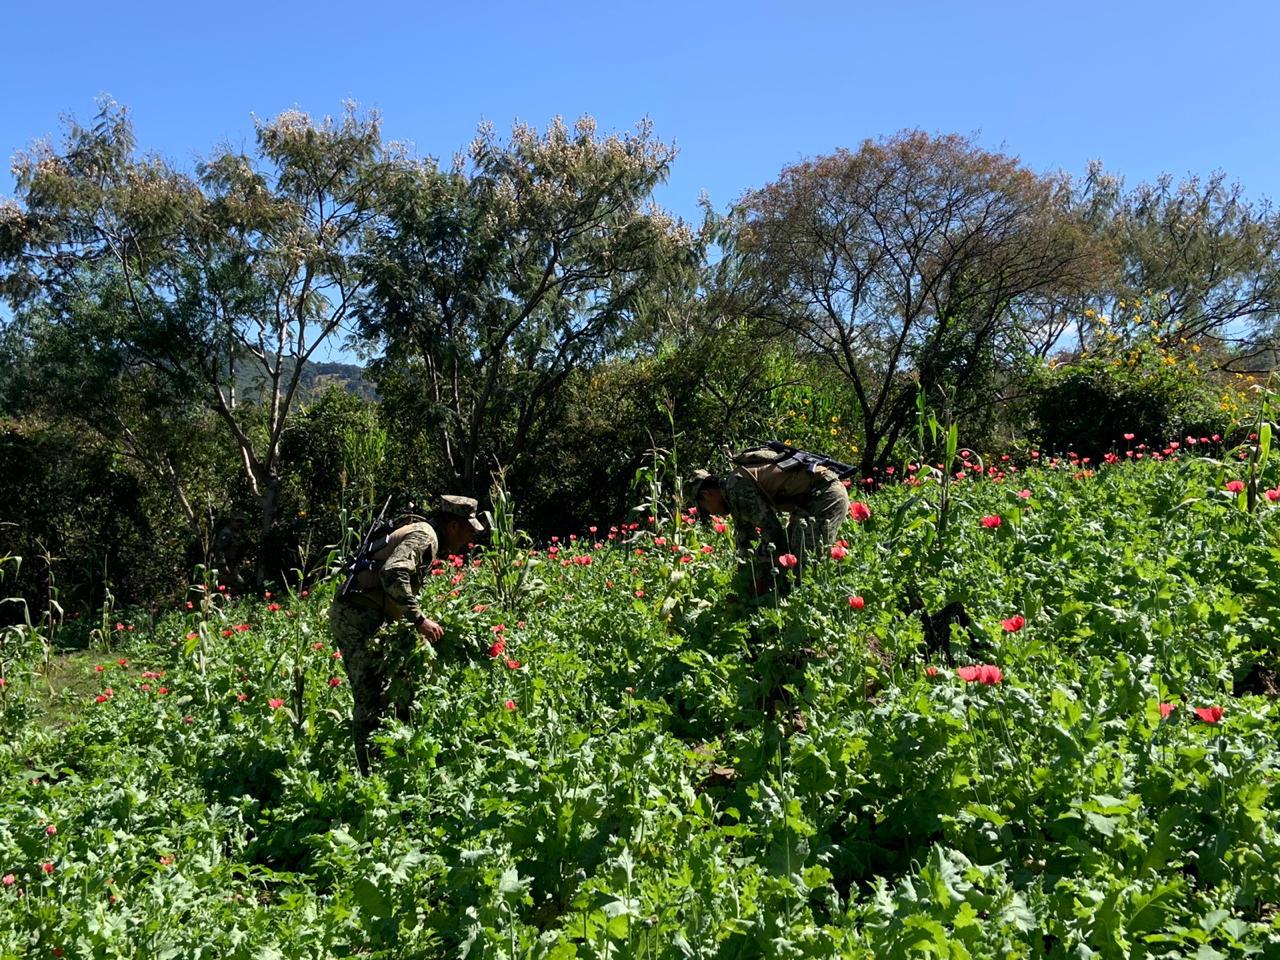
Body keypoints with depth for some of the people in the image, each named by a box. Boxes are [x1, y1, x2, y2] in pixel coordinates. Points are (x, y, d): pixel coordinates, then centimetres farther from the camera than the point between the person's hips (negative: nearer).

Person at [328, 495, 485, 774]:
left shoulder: (420, 534, 22)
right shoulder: (425, 535, -9)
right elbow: (393, 573, -26)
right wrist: (419, 619, -24)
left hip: (351, 614, 10)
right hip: (360, 617, -10)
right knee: (371, 703, -10)